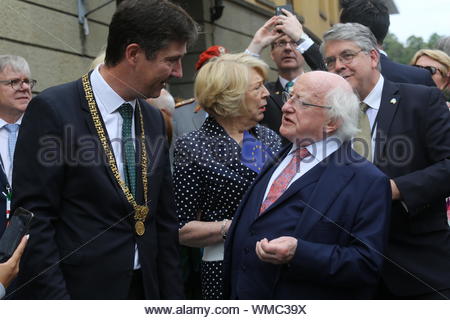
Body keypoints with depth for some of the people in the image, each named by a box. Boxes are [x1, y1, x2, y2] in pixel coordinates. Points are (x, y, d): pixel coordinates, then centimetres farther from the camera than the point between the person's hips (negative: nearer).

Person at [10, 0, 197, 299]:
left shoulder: (154, 119, 8)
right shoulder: (53, 109, -12)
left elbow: (164, 219, 12)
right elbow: (33, 221, -14)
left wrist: (173, 297, 8)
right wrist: (54, 299, -17)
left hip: (147, 287, 6)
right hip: (81, 290, -6)